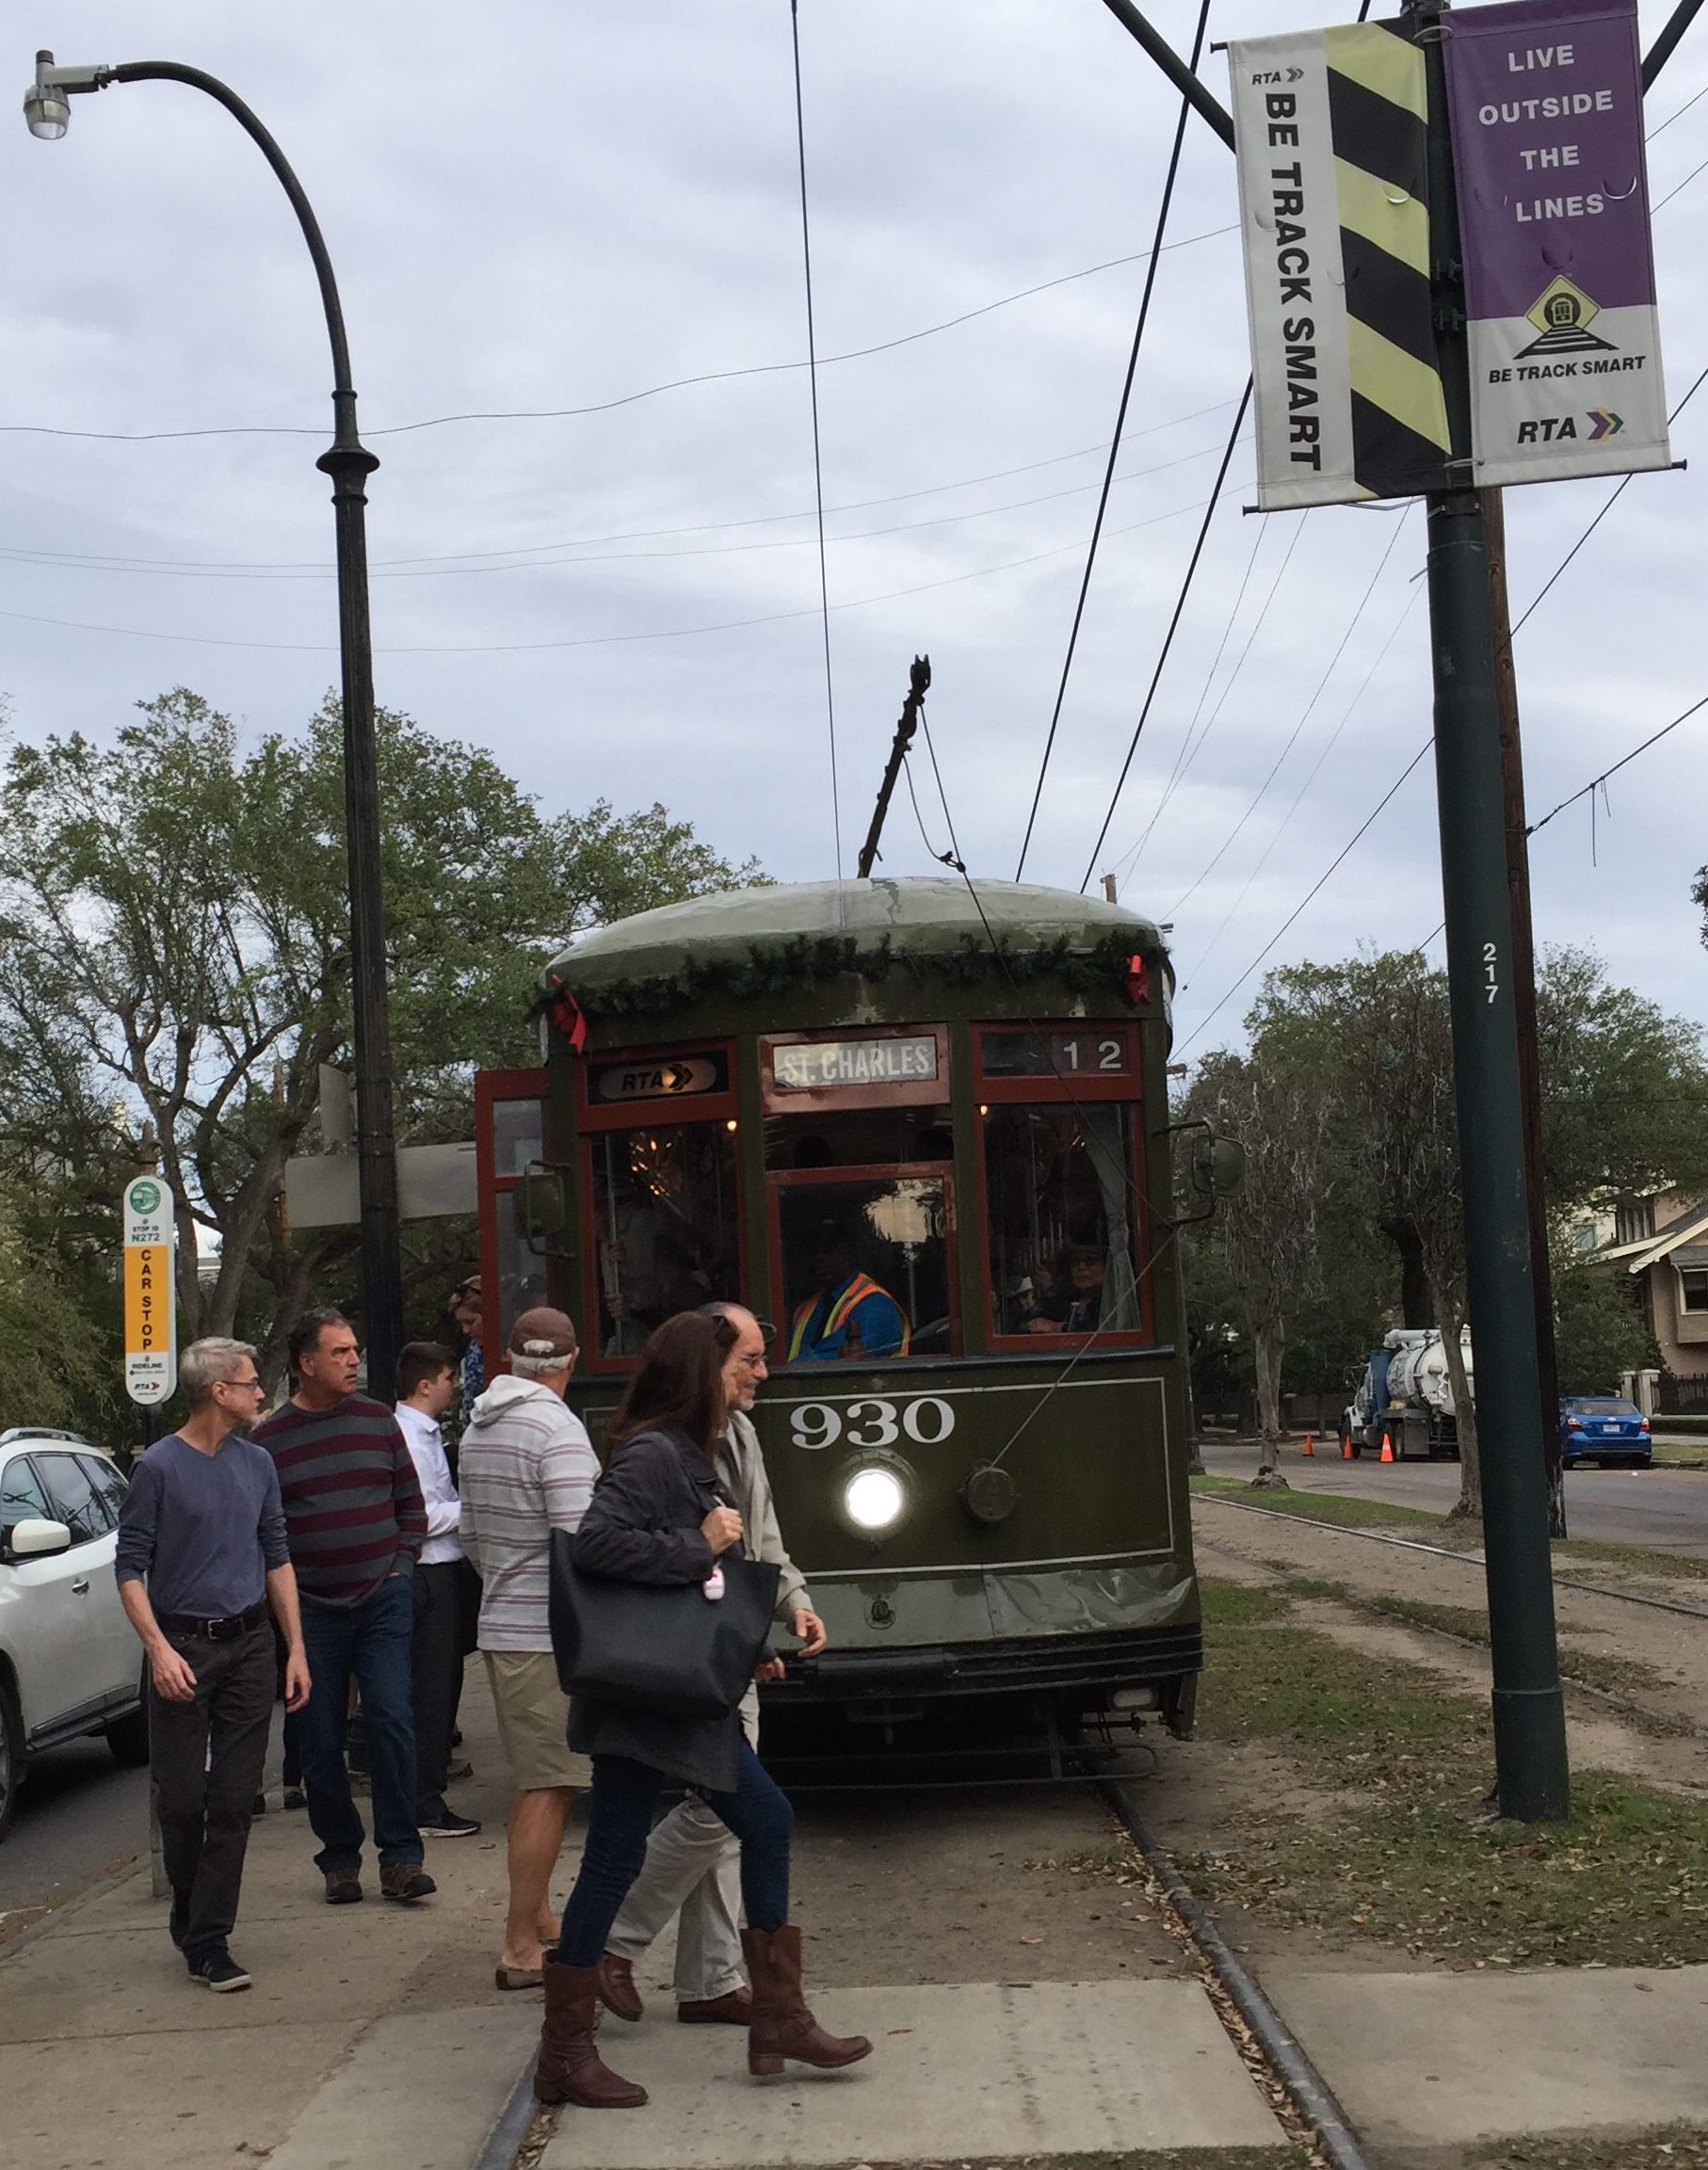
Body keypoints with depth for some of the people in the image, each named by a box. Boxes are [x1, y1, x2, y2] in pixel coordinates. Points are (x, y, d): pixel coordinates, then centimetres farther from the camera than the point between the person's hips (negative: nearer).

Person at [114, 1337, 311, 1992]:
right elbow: (130, 1567, -6)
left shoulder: (257, 1463, 10)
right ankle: (190, 1918, 24)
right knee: (181, 1798, 2)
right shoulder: (159, 1467, -6)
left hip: (250, 1644, 4)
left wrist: (295, 1648, 10)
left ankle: (208, 1940, 5)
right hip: (183, 1648, -4)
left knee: (233, 1801, 1)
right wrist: (159, 1649, -16)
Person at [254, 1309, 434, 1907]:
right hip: (312, 1611, -1)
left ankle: (400, 1857, -2)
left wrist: (399, 1566, 5)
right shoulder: (269, 1440, -1)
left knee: (391, 1721, -10)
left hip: (382, 1601, 1)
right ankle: (340, 1857, 20)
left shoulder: (378, 1421, 7)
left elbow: (411, 1503, 15)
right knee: (321, 1742, 5)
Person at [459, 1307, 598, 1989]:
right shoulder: (557, 1429, -15)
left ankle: (537, 1920, 26)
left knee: (533, 1784, 18)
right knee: (549, 1788, -5)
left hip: (500, 1627, 9)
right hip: (549, 1633, -9)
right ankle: (520, 1948, -3)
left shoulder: (477, 1429, 12)